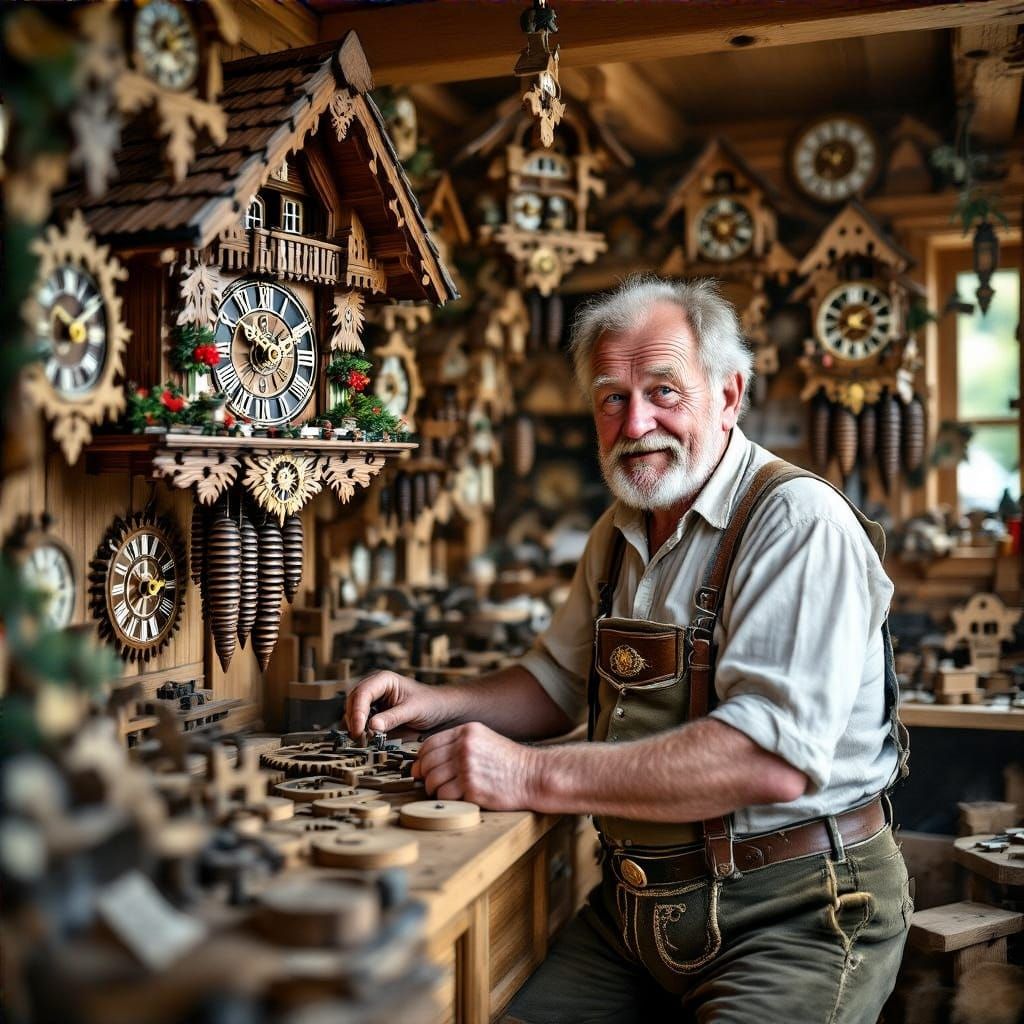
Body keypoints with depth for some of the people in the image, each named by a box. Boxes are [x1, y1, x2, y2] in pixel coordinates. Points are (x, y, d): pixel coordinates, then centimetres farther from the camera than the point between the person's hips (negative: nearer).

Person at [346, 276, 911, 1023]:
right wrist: (436, 706, 5)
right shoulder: (619, 536, 11)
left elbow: (773, 756, -29)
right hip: (636, 903, 7)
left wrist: (535, 775, -29)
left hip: (796, 914, -6)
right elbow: (559, 681, 23)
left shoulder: (798, 523, -17)